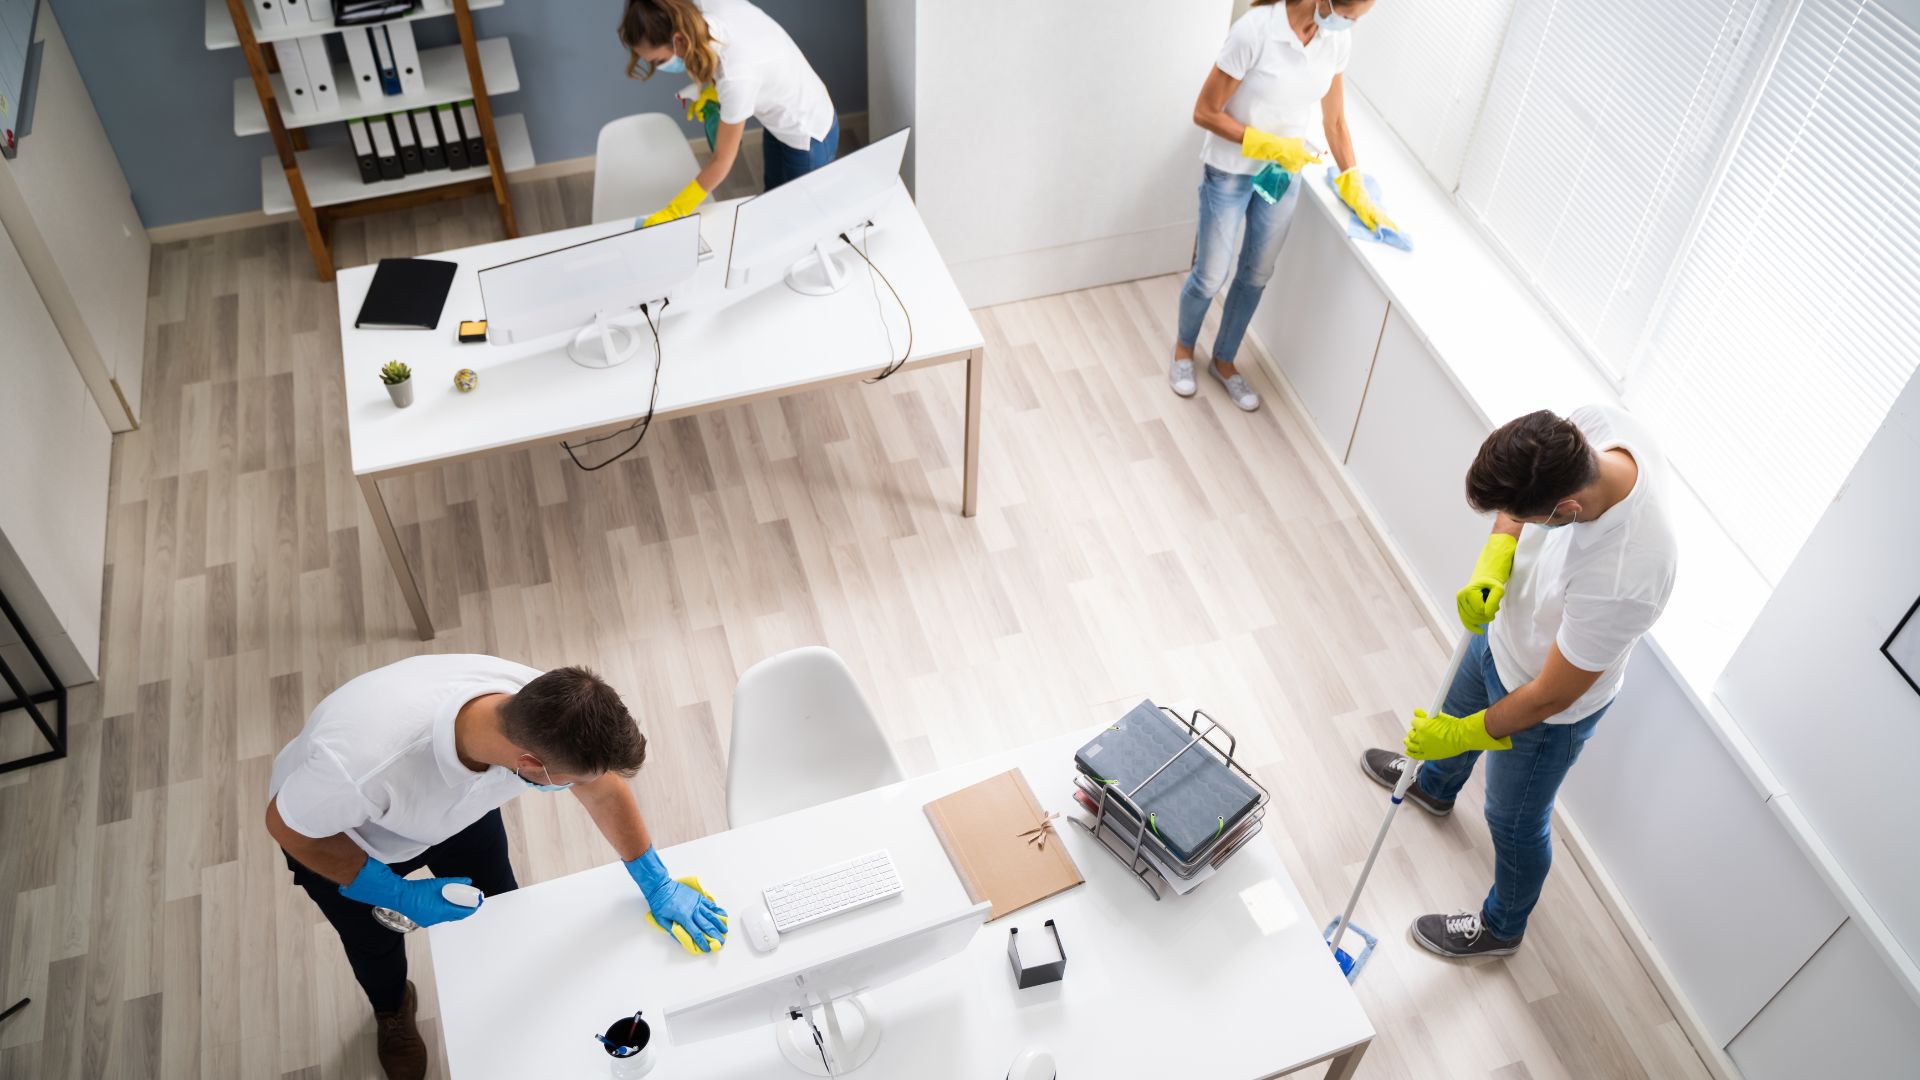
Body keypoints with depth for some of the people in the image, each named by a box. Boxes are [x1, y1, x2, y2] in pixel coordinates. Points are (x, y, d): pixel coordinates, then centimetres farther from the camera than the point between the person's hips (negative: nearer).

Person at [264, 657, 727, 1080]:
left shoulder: (545, 708, -36)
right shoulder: (363, 763, -49)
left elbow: (603, 788, -14)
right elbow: (286, 826, -26)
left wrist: (657, 886, -5)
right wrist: (399, 894, -27)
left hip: (455, 802, 3)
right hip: (341, 840, -2)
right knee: (377, 947, 22)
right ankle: (392, 1011, 57)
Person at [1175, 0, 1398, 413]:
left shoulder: (1338, 40, -8)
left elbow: (1335, 121, 4)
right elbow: (1205, 112, -19)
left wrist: (1356, 192, 1)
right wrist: (1268, 146, -22)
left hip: (1285, 175, 5)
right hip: (1230, 173, -5)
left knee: (1256, 275, 16)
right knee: (1211, 276, 8)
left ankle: (1223, 360, 38)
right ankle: (1183, 347, 37)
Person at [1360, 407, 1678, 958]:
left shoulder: (1623, 582, -47)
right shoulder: (1594, 422, -29)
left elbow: (1551, 696, -30)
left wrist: (1465, 734, -15)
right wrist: (1495, 558, -24)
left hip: (1547, 707, -7)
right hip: (1507, 625, 7)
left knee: (1515, 821, 21)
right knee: (1459, 699, 37)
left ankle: (1501, 927, 53)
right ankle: (1434, 784, 72)